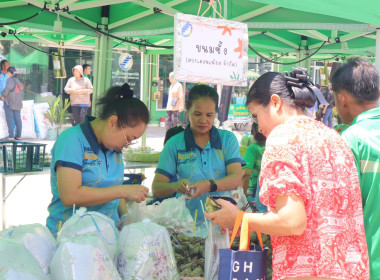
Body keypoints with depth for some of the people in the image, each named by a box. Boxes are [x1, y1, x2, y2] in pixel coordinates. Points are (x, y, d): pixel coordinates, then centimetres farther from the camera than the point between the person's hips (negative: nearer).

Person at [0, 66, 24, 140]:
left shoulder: (10, 79, -12)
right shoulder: (17, 80, 11)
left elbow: (8, 87, -31)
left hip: (9, 101, -8)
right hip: (18, 102, 8)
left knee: (10, 118, -6)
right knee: (17, 119, 8)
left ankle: (11, 136, -10)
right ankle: (18, 136, 11)